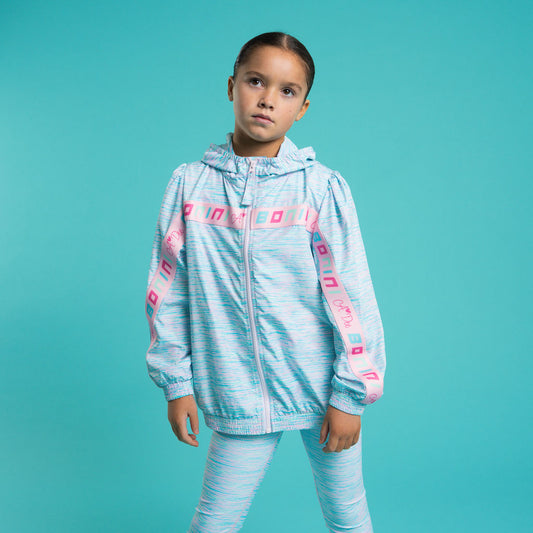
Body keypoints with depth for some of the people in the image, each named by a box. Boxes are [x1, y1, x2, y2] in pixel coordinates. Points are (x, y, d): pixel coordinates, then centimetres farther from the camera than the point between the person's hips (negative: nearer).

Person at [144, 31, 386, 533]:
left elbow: (351, 294, -6)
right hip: (239, 396, 1)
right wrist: (175, 382, 5)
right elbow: (167, 290, 4)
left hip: (322, 389, 0)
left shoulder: (322, 187, -7)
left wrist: (351, 394, -6)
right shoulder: (189, 183, -1)